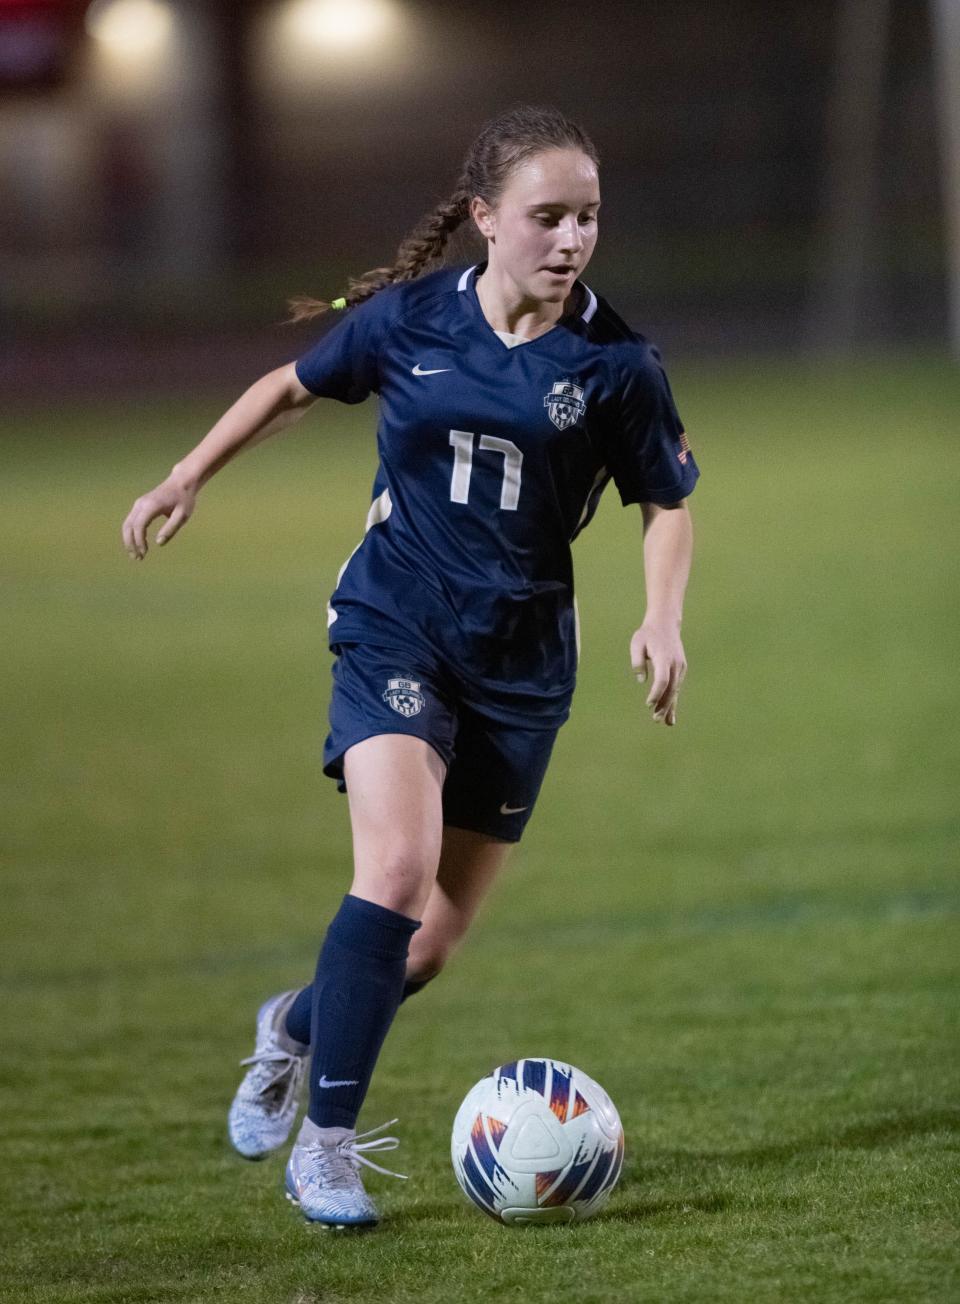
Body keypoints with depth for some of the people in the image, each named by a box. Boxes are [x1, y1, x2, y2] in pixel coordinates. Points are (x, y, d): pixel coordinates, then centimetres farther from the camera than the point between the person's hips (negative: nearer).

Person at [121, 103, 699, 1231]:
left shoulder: (613, 363, -6)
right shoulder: (408, 318, -5)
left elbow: (667, 501, 6)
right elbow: (296, 386, 14)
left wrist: (662, 618, -10)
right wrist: (185, 479, 13)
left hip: (521, 661, 2)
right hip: (394, 631, -2)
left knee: (437, 939, 4)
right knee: (397, 865, -24)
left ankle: (297, 1029, 37)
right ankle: (325, 1145, -15)